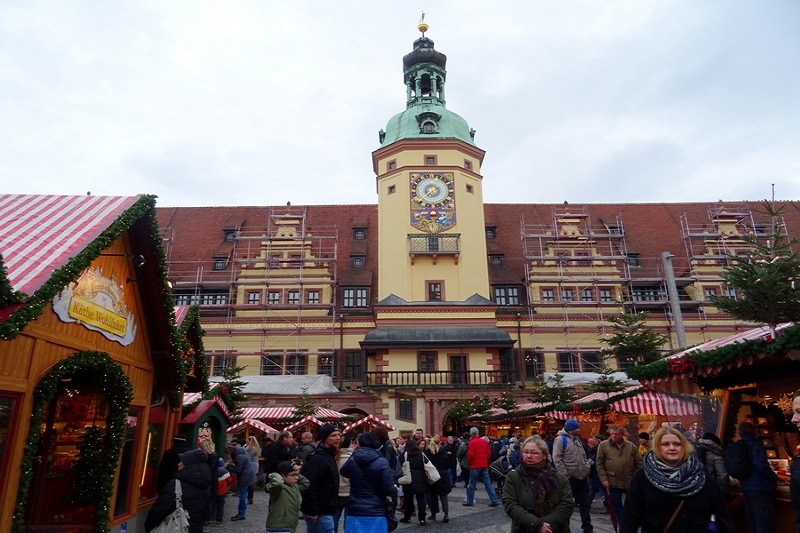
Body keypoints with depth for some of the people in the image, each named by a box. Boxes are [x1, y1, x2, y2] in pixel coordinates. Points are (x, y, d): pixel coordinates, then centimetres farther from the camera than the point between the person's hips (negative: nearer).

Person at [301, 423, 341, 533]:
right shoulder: (317, 458, -19)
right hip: (320, 513, -9)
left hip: (325, 510, 10)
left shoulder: (329, 456, 13)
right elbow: (309, 486, -26)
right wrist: (312, 511, -26)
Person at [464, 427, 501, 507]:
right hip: (484, 466, 5)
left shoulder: (472, 442, -10)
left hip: (475, 466, -5)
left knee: (472, 484, 6)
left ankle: (470, 501, 11)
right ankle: (494, 500, 2)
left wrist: (468, 463, 0)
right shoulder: (485, 442, 6)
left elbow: (471, 454, -15)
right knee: (488, 483, 7)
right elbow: (489, 453, 6)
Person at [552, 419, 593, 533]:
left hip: (583, 476, 7)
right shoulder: (560, 439, -13)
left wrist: (587, 466, 7)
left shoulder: (577, 439, 12)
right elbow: (557, 460, -18)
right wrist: (565, 475, -19)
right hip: (571, 478, -7)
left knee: (585, 503, 15)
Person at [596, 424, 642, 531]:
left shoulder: (631, 446, 1)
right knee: (617, 506, 8)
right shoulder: (603, 445, -4)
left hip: (630, 481, 1)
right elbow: (599, 464, -4)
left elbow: (639, 463, 5)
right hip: (613, 482, -1)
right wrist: (603, 479, -10)